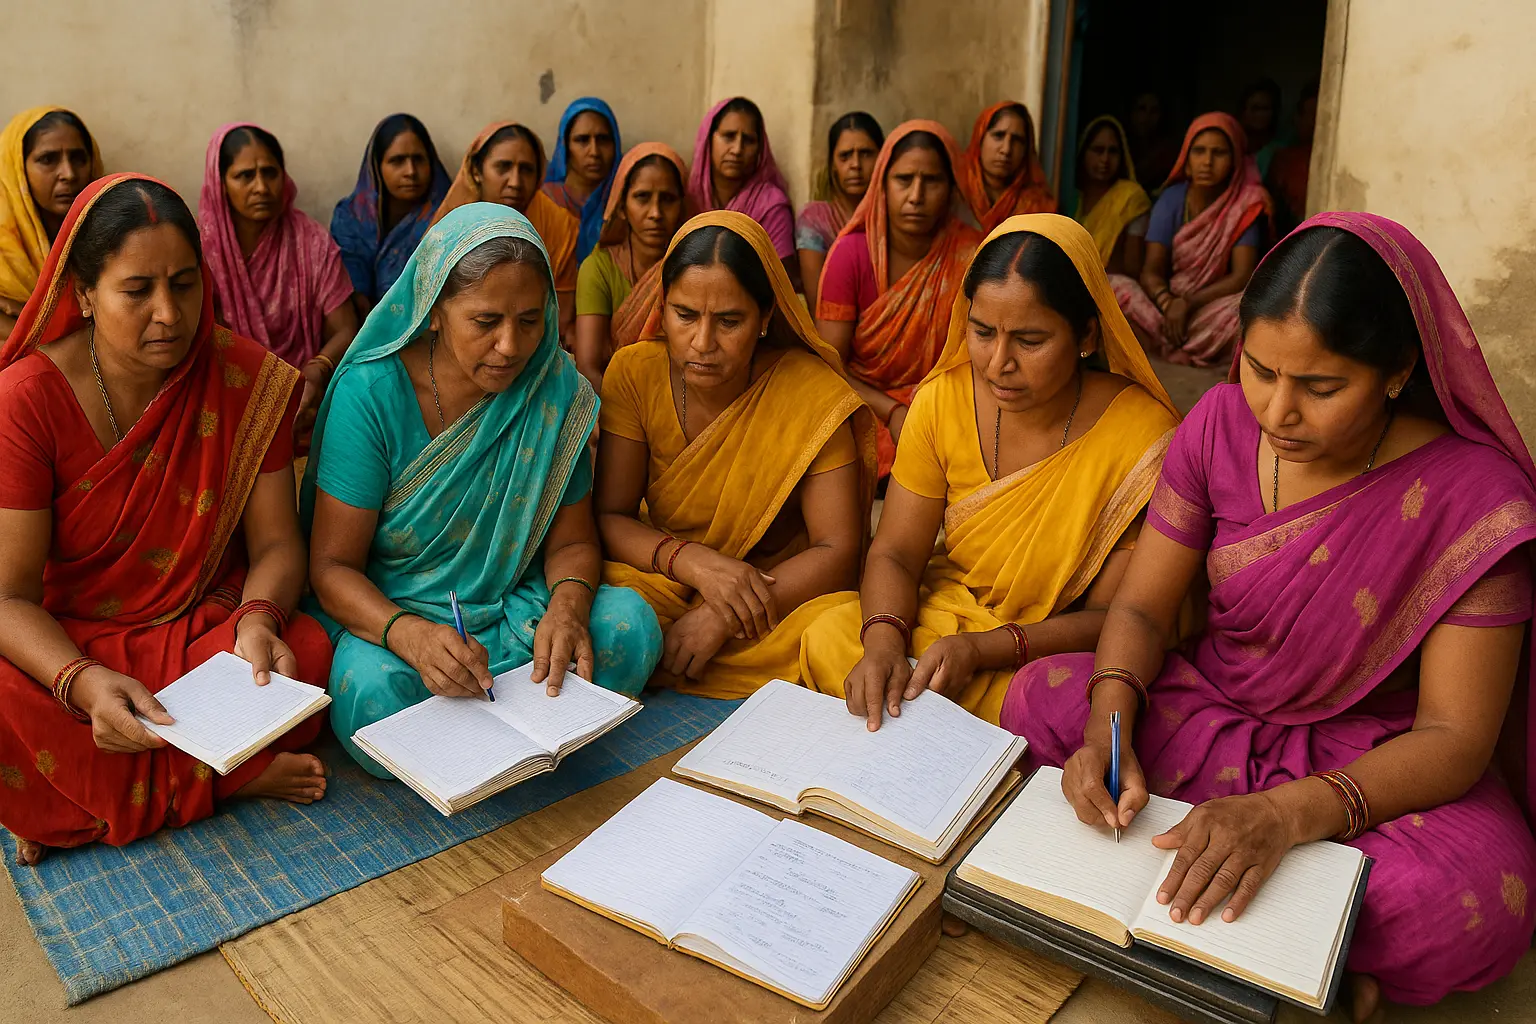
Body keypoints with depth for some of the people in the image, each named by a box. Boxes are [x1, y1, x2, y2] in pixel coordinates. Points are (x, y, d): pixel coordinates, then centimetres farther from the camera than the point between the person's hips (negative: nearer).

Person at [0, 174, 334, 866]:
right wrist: (83, 682, -36)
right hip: (67, 644, -1)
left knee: (309, 653, -29)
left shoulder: (249, 379, -9)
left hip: (208, 625, 1)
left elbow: (275, 544, -8)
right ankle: (233, 775, -17)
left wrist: (258, 622, -31)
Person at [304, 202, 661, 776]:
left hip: (514, 609, 3)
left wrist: (567, 605, -23)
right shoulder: (372, 392, -15)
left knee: (629, 626, -23)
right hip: (383, 613, -2)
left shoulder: (556, 389, -6)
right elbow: (333, 566, -13)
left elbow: (571, 540, 2)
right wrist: (413, 636, -34)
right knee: (372, 691, -34)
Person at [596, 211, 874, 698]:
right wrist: (693, 562, -25)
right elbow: (609, 516, -5)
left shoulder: (814, 394, -15)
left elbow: (838, 551, -15)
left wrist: (721, 621, -25)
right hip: (665, 581, 1)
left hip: (782, 592, -1)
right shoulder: (634, 373, -7)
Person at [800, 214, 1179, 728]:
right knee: (828, 639, -23)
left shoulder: (1144, 436, -18)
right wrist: (884, 641, -27)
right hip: (946, 612, 3)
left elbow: (1111, 617, -15)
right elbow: (895, 553, -5)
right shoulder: (943, 400, -8)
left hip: (1058, 646, -2)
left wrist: (981, 649, -27)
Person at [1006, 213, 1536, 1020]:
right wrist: (1108, 730, -24)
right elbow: (1141, 607, -3)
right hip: (1207, 711, 4)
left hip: (1371, 758, -3)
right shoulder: (1221, 425, -9)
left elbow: (1455, 736, -19)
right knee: (1040, 701, -22)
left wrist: (1287, 815, -37)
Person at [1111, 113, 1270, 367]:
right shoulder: (1172, 199, 2)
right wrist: (1167, 303, -27)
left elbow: (1242, 276, -10)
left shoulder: (1246, 204, -3)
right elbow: (1151, 271, -6)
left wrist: (1189, 304, -23)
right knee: (1113, 286, -26)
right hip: (1167, 304, 2)